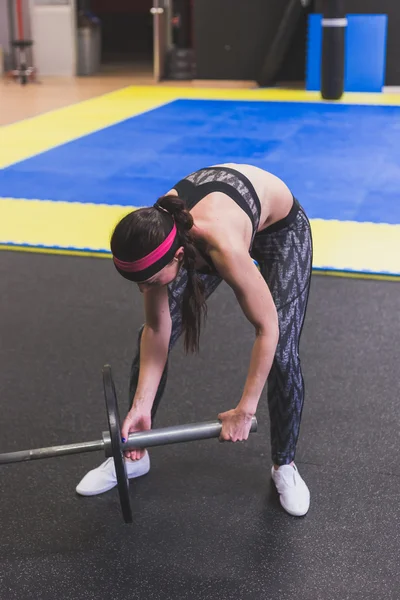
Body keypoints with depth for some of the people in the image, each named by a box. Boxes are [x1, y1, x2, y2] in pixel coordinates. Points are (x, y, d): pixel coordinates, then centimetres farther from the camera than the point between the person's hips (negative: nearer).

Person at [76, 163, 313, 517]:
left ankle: (285, 465, 11)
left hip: (281, 225, -4)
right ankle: (133, 455, 15)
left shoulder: (224, 247, -46)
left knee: (282, 354, -15)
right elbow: (157, 330, -17)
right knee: (149, 336, -4)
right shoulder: (154, 235, -30)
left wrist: (245, 410, -25)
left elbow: (267, 330, -32)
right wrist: (141, 404, -21)